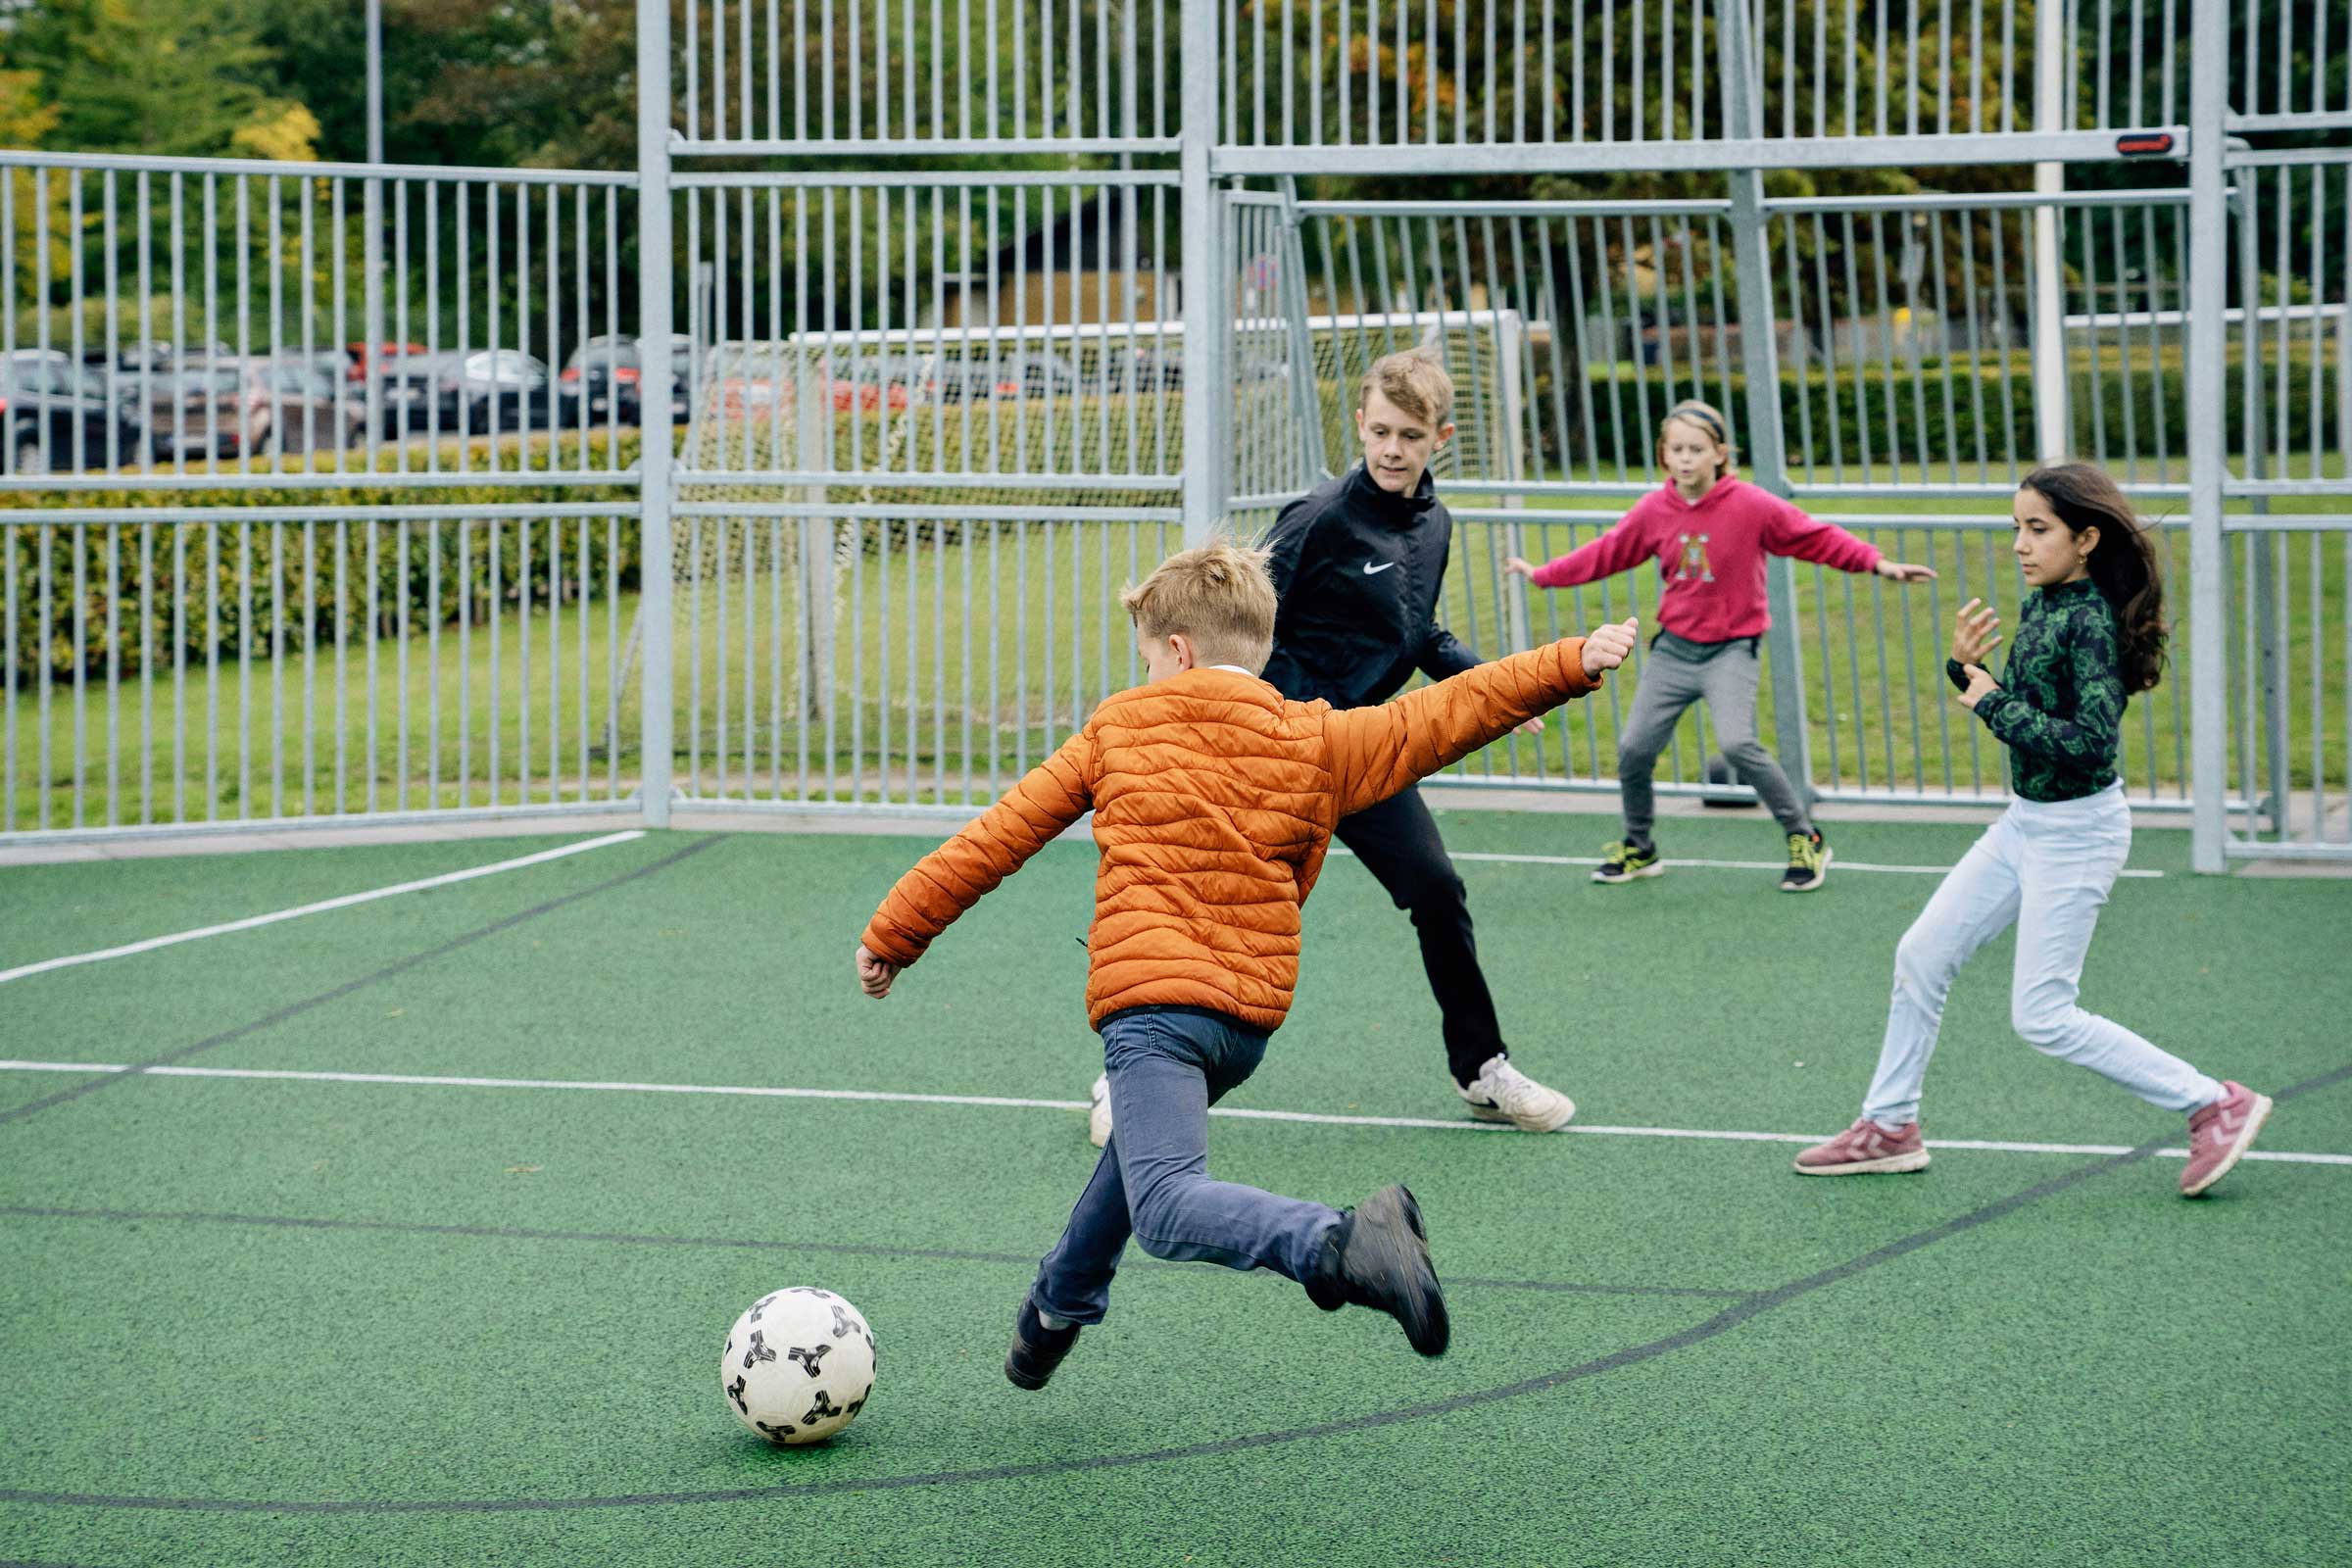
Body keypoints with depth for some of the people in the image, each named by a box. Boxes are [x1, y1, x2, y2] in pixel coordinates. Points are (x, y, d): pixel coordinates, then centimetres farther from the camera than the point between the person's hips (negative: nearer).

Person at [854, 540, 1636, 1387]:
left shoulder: (1117, 731, 9)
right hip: (1254, 1012, 6)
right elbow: (1447, 713, 12)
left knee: (1166, 1208, -20)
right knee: (1144, 1150, 32)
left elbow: (997, 838, 11)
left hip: (1151, 998, -6)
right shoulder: (1315, 742, 11)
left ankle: (1338, 1245, -44)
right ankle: (1060, 1303, 49)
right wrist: (1571, 661, 20)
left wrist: (894, 933, 18)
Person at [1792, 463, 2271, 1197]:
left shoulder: (2091, 621, -22)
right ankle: (1889, 1128, 25)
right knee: (1920, 956, 12)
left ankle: (2216, 1106, 1)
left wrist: (1994, 704, -20)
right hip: (2025, 820, 9)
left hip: (2077, 829, -9)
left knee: (2042, 1017, -5)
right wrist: (1967, 668, -2)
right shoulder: (2039, 606, 4)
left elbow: (2090, 743, -29)